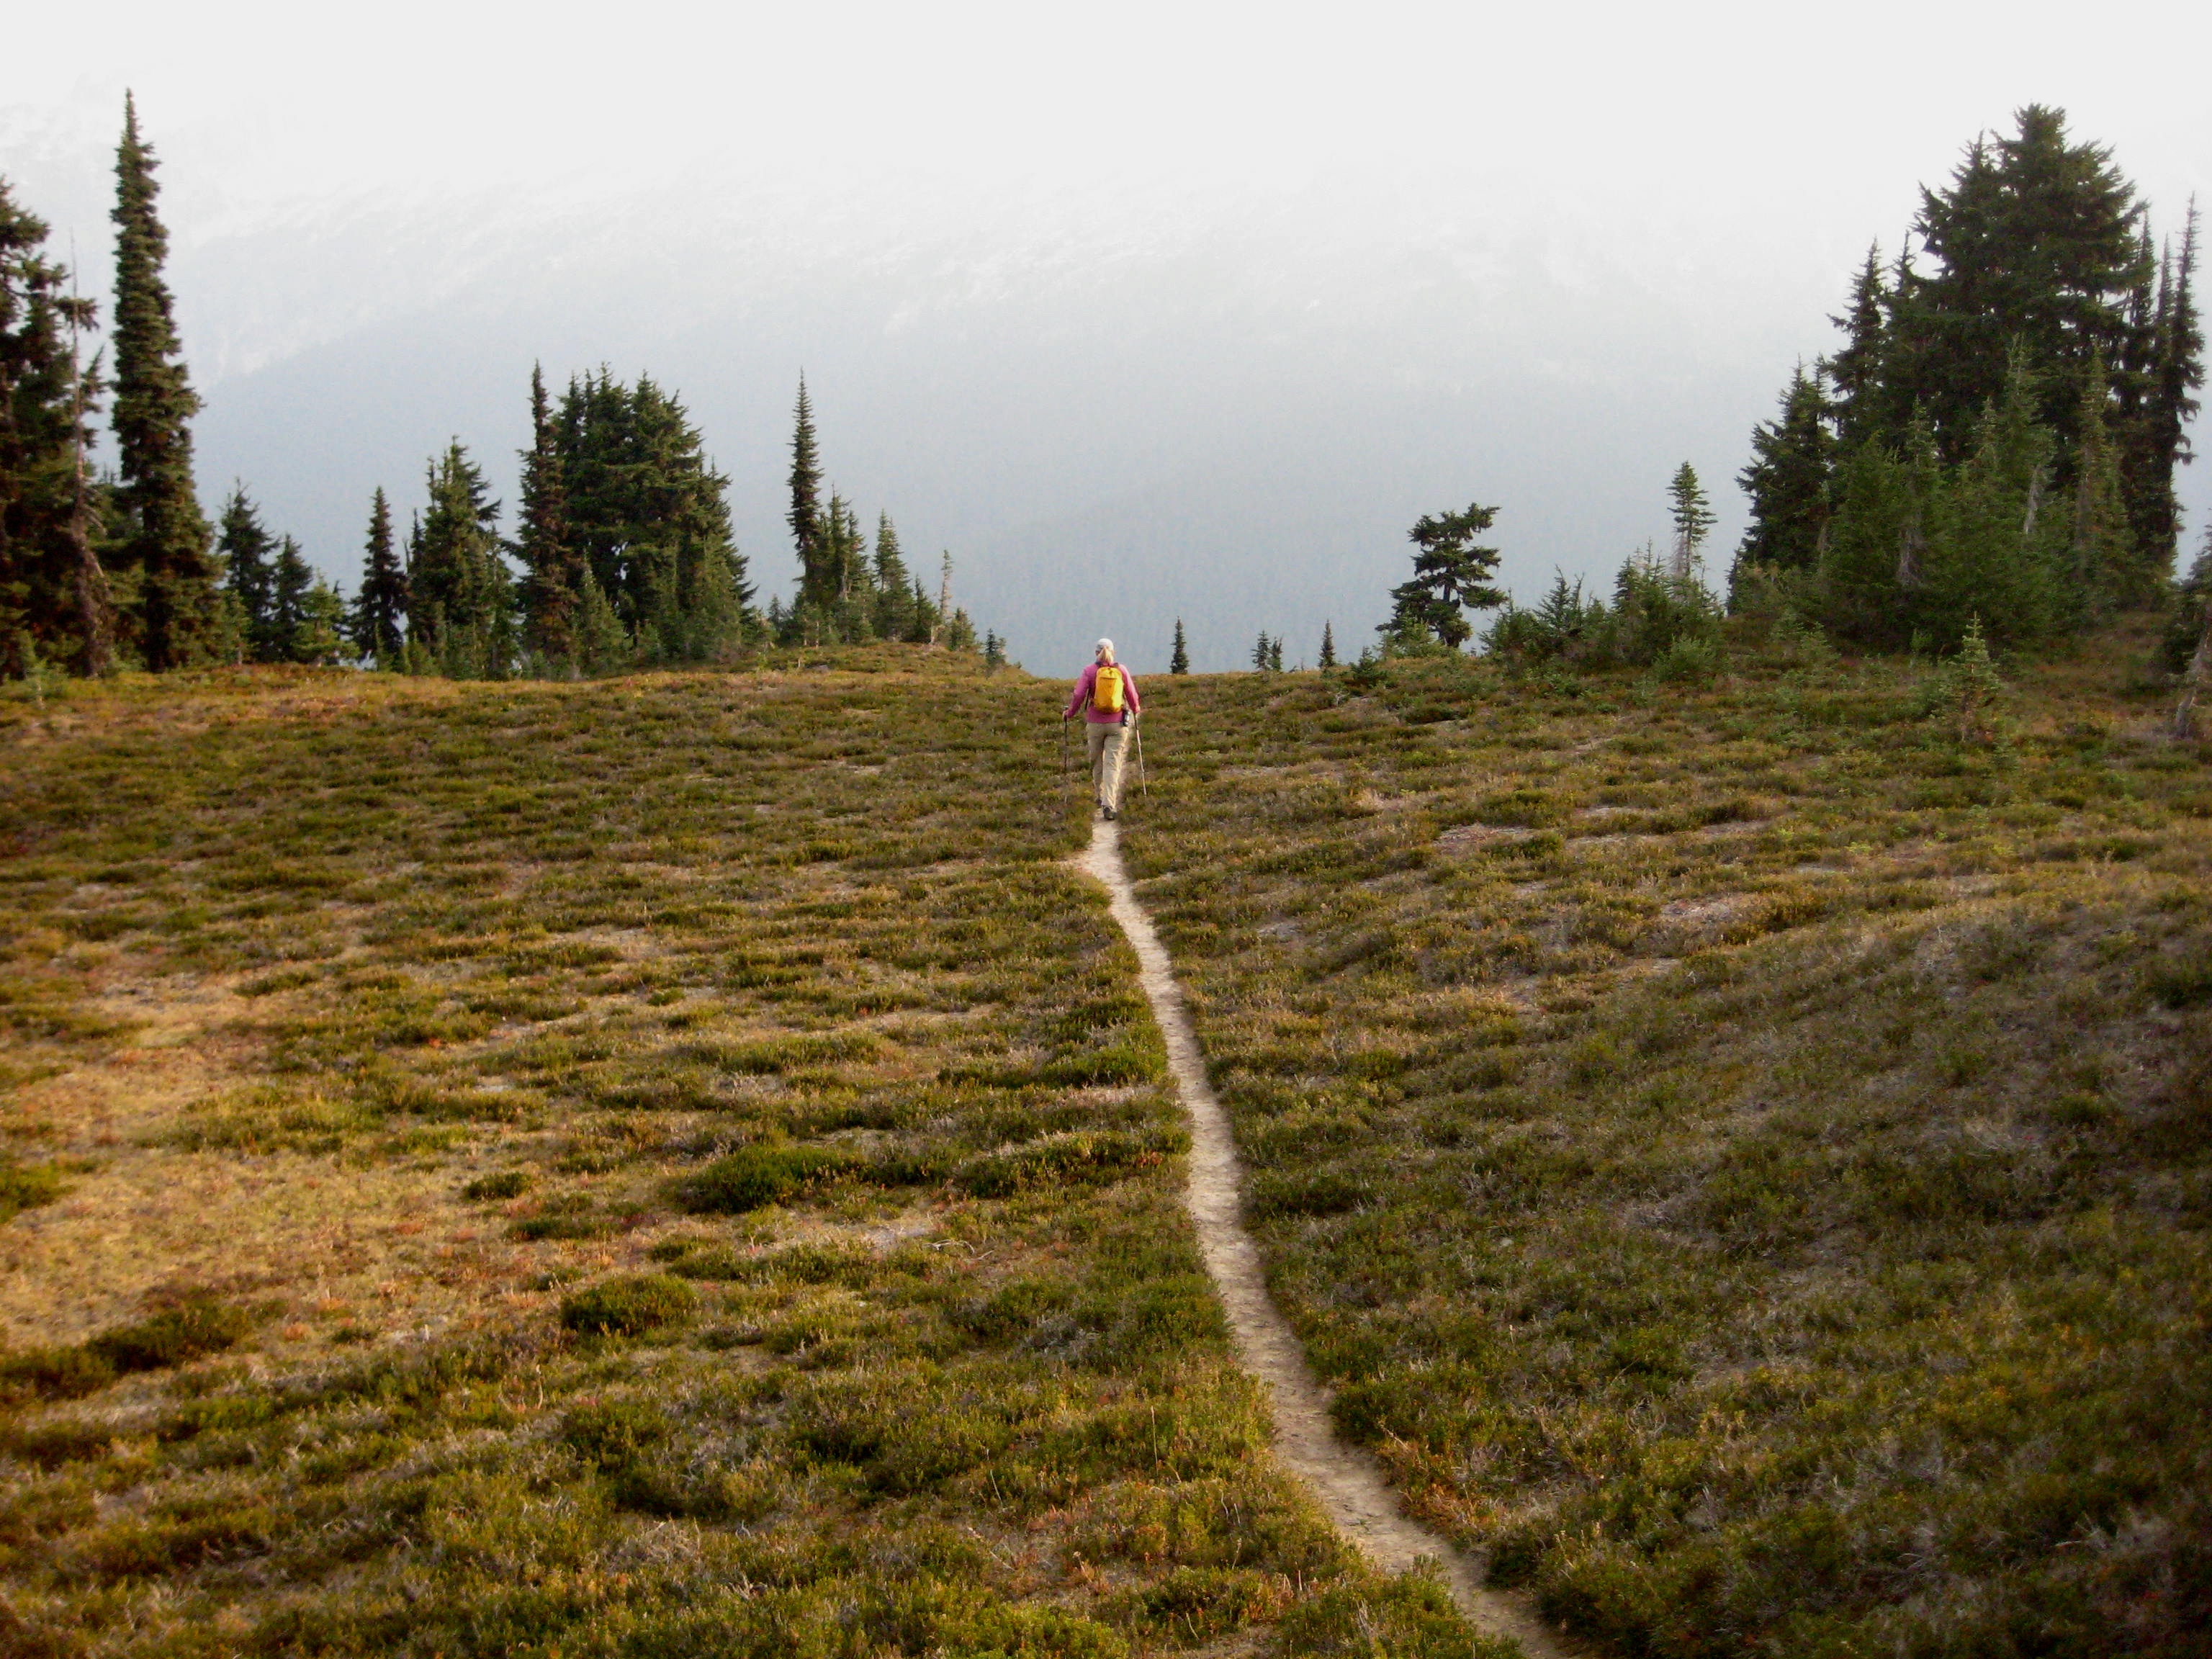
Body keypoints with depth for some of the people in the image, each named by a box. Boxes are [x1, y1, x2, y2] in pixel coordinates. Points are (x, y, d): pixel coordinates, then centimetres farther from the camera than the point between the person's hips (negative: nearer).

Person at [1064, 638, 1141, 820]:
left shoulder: (1090, 671, -4)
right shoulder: (1122, 671, 0)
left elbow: (1079, 695, -7)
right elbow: (1132, 695, 7)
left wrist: (1069, 713, 10)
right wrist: (1136, 709, 29)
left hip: (1095, 723, 0)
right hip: (1117, 723, 0)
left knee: (1096, 761, 18)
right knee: (1113, 764, -1)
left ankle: (1100, 796, 31)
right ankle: (1109, 803, -13)